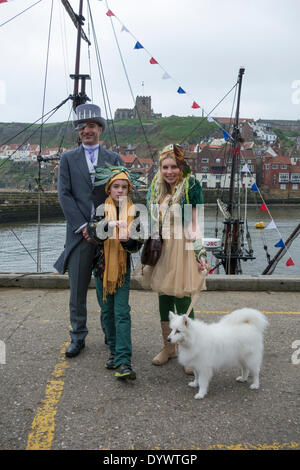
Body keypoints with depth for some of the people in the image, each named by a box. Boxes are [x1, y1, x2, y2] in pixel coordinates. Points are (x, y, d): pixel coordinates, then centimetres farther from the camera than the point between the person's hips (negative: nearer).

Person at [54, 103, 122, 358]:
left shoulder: (114, 159, 10)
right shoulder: (68, 159, 9)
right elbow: (64, 195, 1)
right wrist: (82, 226, -9)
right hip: (80, 233, 0)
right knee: (78, 290, 4)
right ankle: (78, 337, 18)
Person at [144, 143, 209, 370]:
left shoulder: (191, 186, -6)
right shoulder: (156, 188, 9)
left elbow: (195, 224, -7)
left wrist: (201, 254, -11)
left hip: (182, 249, -5)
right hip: (160, 249, 5)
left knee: (182, 300, -4)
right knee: (164, 298, 11)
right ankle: (169, 347, 25)